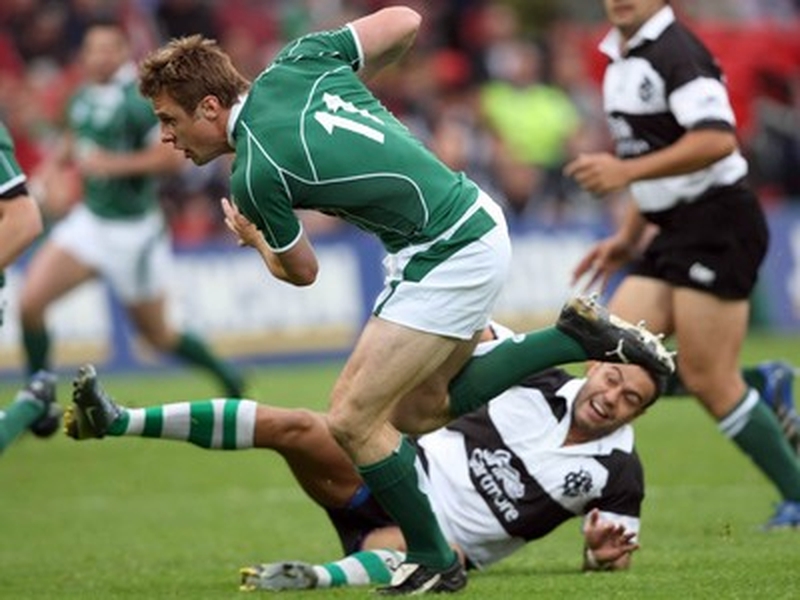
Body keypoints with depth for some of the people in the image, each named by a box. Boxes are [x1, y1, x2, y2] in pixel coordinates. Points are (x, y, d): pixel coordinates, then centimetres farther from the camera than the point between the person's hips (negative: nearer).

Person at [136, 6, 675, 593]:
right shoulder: (297, 61, 0)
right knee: (418, 409, 18)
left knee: (351, 421, -5)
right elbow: (405, 21, 7)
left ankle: (433, 561, 9)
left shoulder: (255, 175, -18)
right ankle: (576, 339, 17)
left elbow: (302, 271, 0)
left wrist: (254, 239, 23)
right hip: (477, 222, 9)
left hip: (448, 260, -9)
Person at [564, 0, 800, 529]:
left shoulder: (676, 51, -15)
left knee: (707, 379, -9)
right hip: (673, 231, 9)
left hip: (718, 222, -9)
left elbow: (716, 139, -28)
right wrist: (629, 237, 24)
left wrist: (626, 170, -27)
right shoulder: (622, 59, 16)